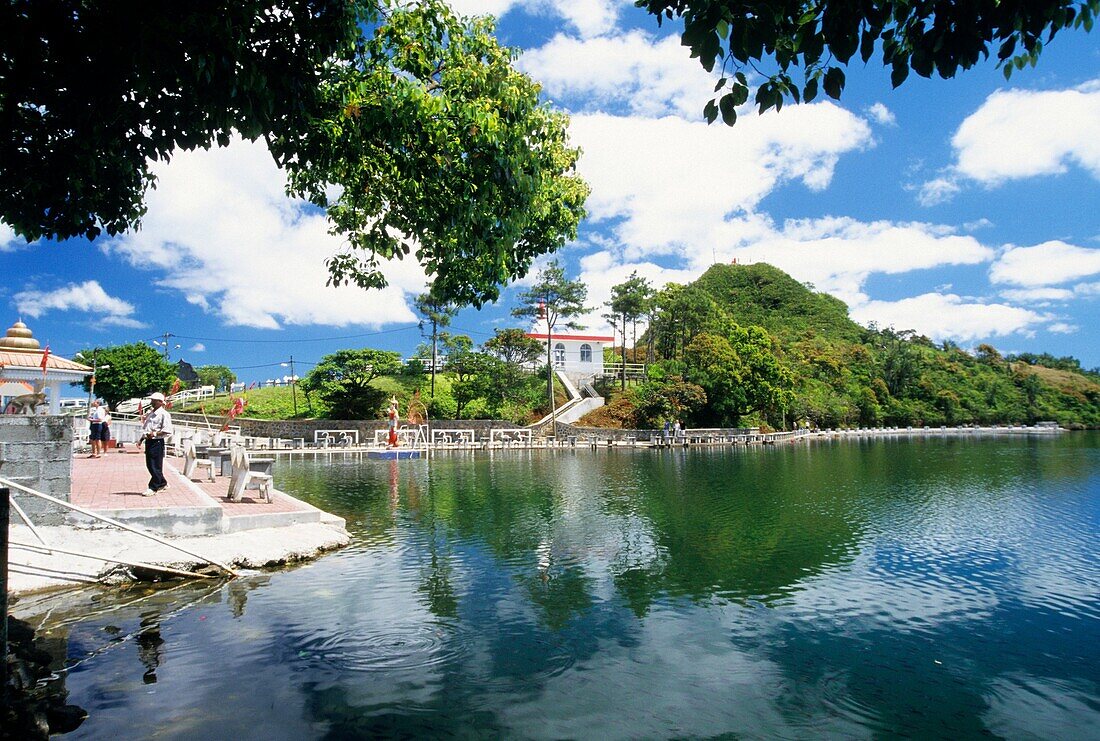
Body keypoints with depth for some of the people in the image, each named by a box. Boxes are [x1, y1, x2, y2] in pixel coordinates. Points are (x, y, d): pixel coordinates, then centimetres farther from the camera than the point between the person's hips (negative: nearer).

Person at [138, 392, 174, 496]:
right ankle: (162, 484, 26)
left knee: (155, 466, -4)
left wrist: (155, 434, -25)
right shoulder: (150, 413, 17)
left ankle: (153, 488, 4)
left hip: (157, 442, -9)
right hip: (148, 442, 9)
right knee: (149, 465, 13)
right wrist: (141, 440, 15)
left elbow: (168, 431, -17)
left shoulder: (164, 414, -10)